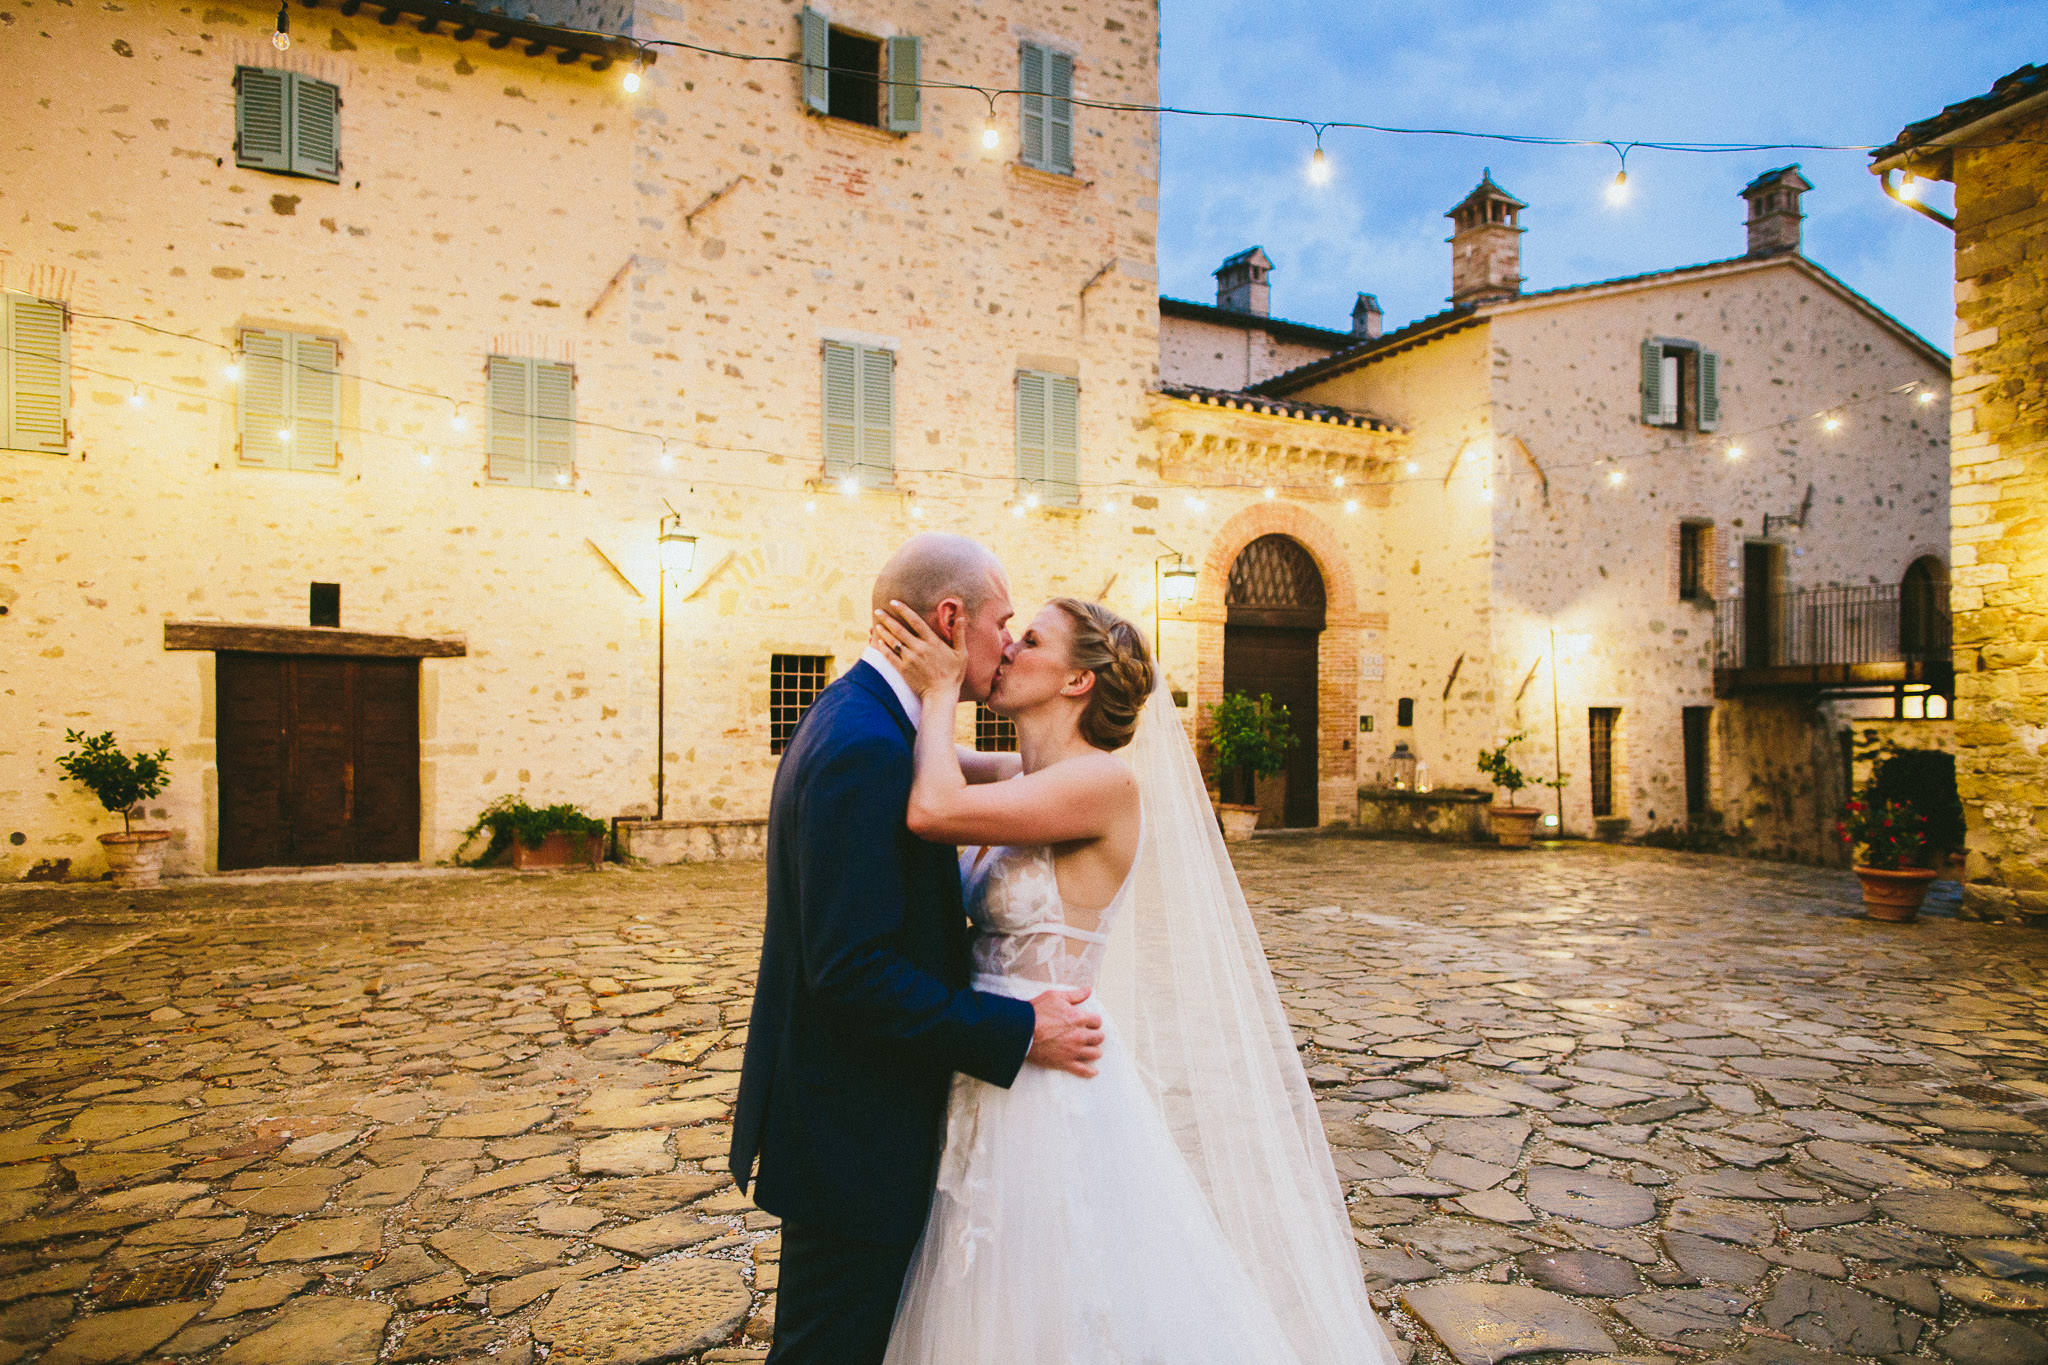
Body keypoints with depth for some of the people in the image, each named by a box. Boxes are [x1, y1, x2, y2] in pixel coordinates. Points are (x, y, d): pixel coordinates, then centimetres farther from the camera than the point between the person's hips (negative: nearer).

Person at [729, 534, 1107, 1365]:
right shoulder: (865, 748, -27)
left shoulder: (855, 718, 6)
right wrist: (1018, 1032, -21)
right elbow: (853, 970, -29)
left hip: (847, 1111, 10)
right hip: (850, 1135, -10)